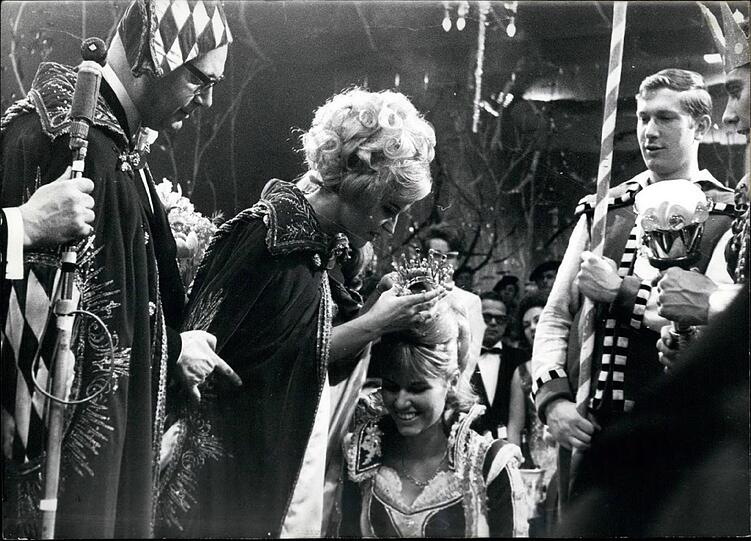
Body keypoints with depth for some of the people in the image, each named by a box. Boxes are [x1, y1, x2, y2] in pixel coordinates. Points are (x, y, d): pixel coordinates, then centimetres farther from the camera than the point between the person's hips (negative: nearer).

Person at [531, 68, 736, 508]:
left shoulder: (729, 217, -1)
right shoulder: (601, 210, 13)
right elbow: (555, 318, 11)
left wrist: (624, 293, -13)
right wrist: (552, 397, -4)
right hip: (583, 429, 4)